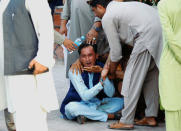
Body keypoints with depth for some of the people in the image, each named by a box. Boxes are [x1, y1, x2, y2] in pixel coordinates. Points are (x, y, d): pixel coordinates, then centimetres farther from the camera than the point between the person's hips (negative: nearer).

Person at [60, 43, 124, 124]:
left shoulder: (102, 67, -6)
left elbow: (110, 94, -16)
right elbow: (85, 96, -25)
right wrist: (101, 83, -35)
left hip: (97, 104, 4)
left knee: (121, 102, -12)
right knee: (72, 107, -37)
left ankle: (86, 114, -21)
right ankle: (108, 116, -22)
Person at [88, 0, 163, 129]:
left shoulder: (107, 18, 4)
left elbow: (115, 50, 7)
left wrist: (112, 71, 23)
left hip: (147, 35, -9)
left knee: (132, 79, -1)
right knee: (152, 77, 17)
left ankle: (126, 121, 2)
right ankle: (151, 117, 19)